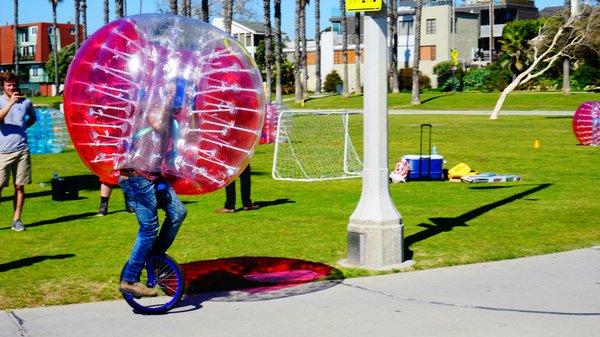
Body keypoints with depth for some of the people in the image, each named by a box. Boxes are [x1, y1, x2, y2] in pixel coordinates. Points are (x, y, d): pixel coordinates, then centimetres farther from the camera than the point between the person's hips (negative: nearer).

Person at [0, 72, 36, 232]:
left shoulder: (25, 102, 9)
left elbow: (33, 117, 28)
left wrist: (23, 126, 11)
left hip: (22, 150, 3)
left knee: (19, 187, 5)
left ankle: (17, 220, 12)